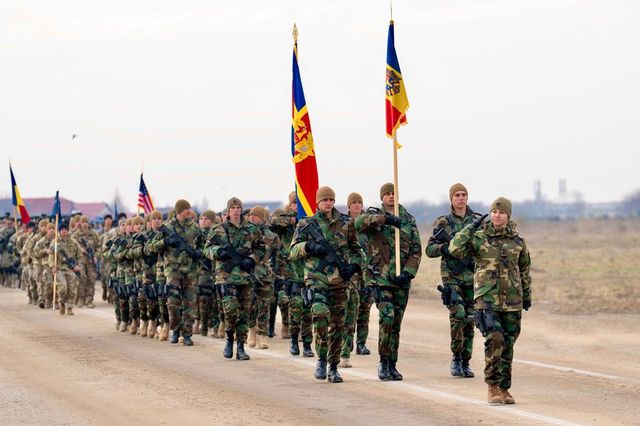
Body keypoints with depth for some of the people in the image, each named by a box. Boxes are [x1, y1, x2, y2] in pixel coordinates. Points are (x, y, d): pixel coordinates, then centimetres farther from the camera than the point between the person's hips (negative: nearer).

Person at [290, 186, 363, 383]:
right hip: (316, 280, -2)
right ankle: (322, 357, -10)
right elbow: (293, 252, 4)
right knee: (320, 313, -26)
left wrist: (354, 265, -1)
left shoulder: (345, 223, 8)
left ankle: (333, 368, 15)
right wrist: (309, 246, -14)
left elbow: (355, 249, 17)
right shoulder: (306, 225, 5)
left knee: (337, 325, 5)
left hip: (339, 281, 3)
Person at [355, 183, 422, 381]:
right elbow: (359, 222, -22)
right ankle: (383, 363, -7)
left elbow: (416, 250, 7)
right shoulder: (374, 215, 2)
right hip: (380, 277, -3)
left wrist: (407, 272, -8)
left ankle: (392, 365, 16)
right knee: (387, 318, -18)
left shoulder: (409, 220, 10)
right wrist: (384, 218, -34)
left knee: (396, 324, 7)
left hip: (402, 279, 4)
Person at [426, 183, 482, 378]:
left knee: (469, 319, 4)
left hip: (472, 276, 2)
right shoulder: (443, 223, 4)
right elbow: (429, 249, 2)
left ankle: (465, 362, 13)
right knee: (458, 314, -19)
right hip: (451, 276, -2)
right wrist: (445, 247, -16)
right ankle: (456, 356, -2)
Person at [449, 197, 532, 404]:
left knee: (507, 346, 7)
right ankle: (492, 387, -11)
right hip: (487, 299, -3)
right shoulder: (479, 238, 1)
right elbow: (455, 249, -15)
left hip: (512, 301, 3)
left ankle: (504, 389, 17)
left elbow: (524, 270, 19)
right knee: (494, 339, -20)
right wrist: (471, 227, -10)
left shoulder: (517, 241, 9)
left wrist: (527, 296, 20)